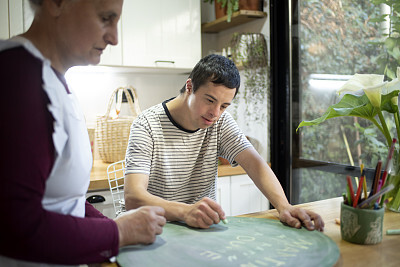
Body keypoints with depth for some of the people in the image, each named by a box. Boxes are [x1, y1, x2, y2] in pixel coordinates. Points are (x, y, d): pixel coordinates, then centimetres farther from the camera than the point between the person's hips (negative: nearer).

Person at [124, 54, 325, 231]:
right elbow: (133, 198, -25)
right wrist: (186, 211, -44)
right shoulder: (148, 125, -15)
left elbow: (254, 163, -10)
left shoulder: (220, 121, 1)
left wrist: (284, 206, -29)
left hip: (203, 226, 3)